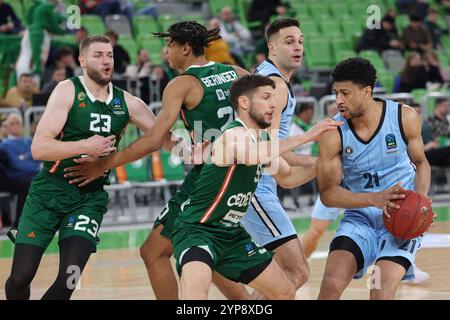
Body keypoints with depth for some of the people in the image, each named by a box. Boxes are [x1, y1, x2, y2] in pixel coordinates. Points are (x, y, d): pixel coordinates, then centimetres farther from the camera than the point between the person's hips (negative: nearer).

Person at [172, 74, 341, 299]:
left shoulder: (262, 139, 7)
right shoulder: (234, 134, -19)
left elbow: (286, 177, 25)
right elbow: (249, 155, -44)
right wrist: (306, 137, -40)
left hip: (232, 234, 9)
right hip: (197, 230, -9)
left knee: (285, 292, 12)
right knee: (195, 289, -38)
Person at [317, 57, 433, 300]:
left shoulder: (405, 118, -10)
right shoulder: (332, 133, -12)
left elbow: (420, 163, 8)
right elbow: (327, 193, -11)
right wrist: (374, 199, -27)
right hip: (360, 218, 1)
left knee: (382, 292, -19)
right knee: (331, 285, -18)